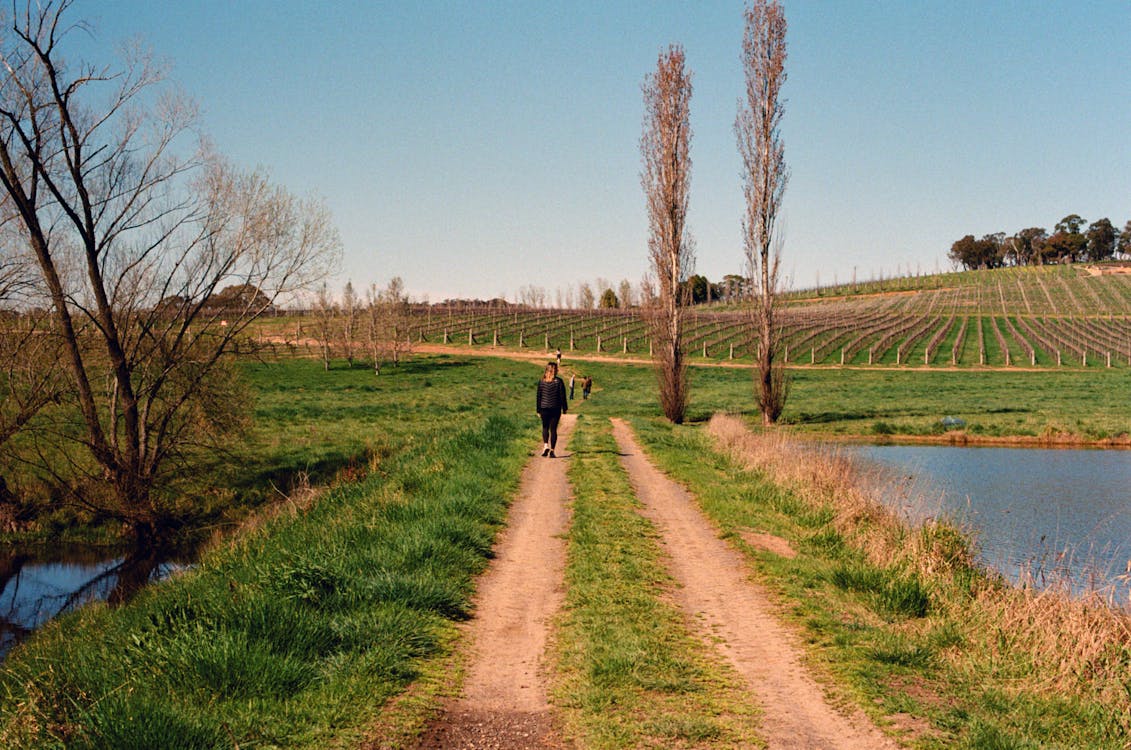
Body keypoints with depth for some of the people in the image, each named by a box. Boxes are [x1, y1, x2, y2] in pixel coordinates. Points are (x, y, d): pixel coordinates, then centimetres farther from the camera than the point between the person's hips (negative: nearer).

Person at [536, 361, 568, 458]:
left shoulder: (541, 382, -2)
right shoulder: (558, 381, -7)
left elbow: (538, 396, 2)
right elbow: (562, 396, -5)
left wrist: (538, 410, 10)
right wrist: (564, 408, 5)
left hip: (544, 409, 1)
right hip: (556, 409, -1)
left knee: (545, 427, 17)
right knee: (553, 429, 5)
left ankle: (546, 445, -4)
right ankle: (552, 450, 3)